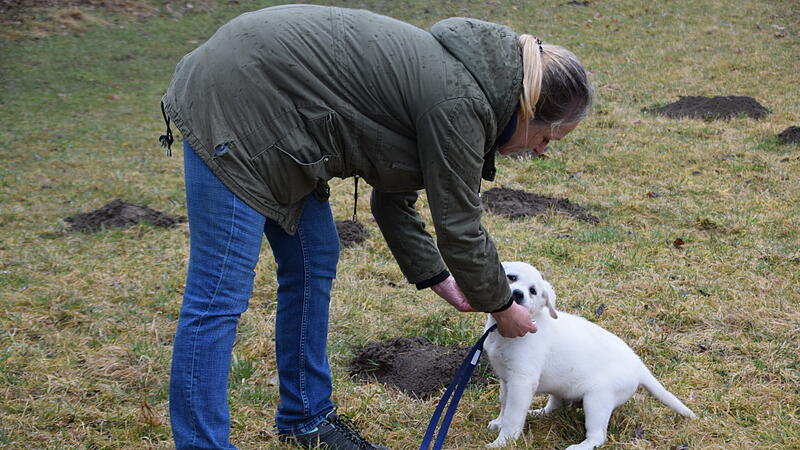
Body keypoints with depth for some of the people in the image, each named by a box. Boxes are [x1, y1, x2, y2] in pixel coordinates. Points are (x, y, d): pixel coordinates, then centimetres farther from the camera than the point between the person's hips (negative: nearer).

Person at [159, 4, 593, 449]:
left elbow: (394, 199, 16)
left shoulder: (454, 76, 9)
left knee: (315, 263, 13)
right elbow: (460, 229, -11)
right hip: (230, 105, -10)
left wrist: (440, 280, 18)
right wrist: (503, 308, 5)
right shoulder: (460, 104, -19)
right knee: (221, 296, -7)